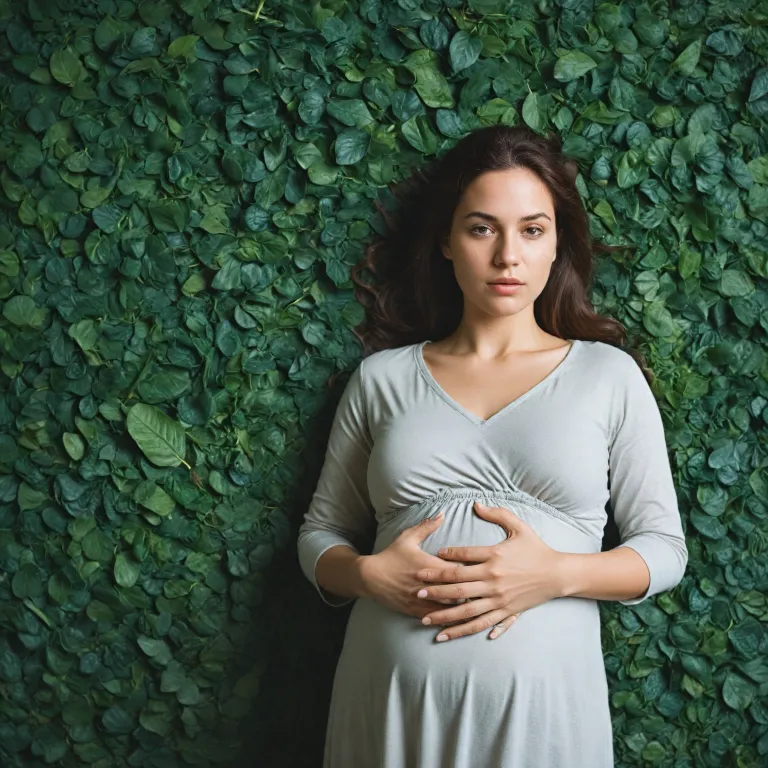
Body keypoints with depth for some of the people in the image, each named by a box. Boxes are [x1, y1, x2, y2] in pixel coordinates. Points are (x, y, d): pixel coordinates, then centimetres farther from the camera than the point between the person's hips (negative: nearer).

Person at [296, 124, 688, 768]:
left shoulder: (609, 374, 4)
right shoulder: (382, 377, 7)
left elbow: (664, 548, 4)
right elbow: (321, 533, 11)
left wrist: (556, 575, -13)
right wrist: (368, 574, -11)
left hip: (541, 702, -1)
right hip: (391, 700, 1)